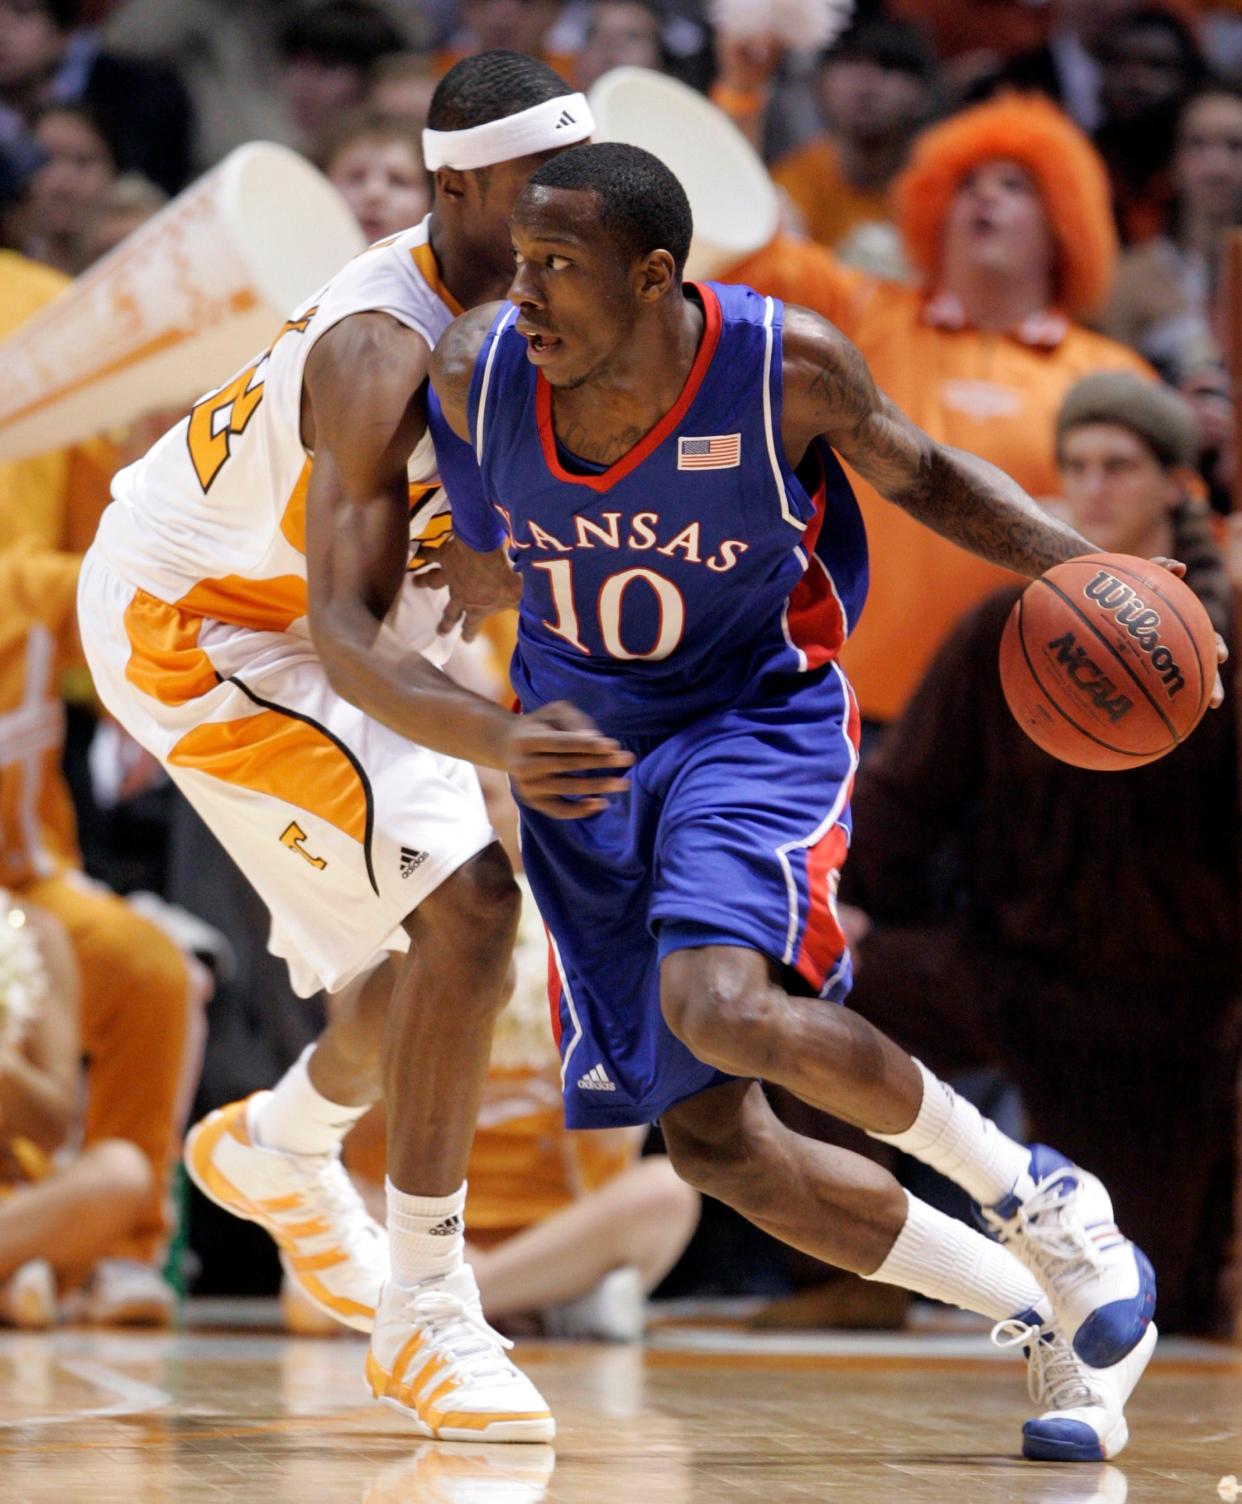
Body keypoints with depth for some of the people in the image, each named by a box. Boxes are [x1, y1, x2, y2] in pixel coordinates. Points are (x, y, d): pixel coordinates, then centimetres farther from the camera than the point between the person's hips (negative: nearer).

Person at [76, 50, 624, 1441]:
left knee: (453, 922, 18)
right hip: (187, 622, -9)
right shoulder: (382, 352, -35)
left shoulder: (505, 298, -9)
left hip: (292, 598, 9)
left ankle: (281, 1147, 47)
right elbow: (344, 637, -42)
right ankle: (422, 1314, -12)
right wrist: (498, 741, -58)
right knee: (463, 907, -20)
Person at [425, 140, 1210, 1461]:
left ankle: (1033, 1197, -9)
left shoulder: (789, 368, -21)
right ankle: (1063, 1320, 16)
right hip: (581, 745, 4)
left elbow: (922, 474, -3)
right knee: (714, 1143, 0)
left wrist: (1082, 569, -14)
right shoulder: (477, 373, -15)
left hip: (755, 720, -4)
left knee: (721, 1006, -33)